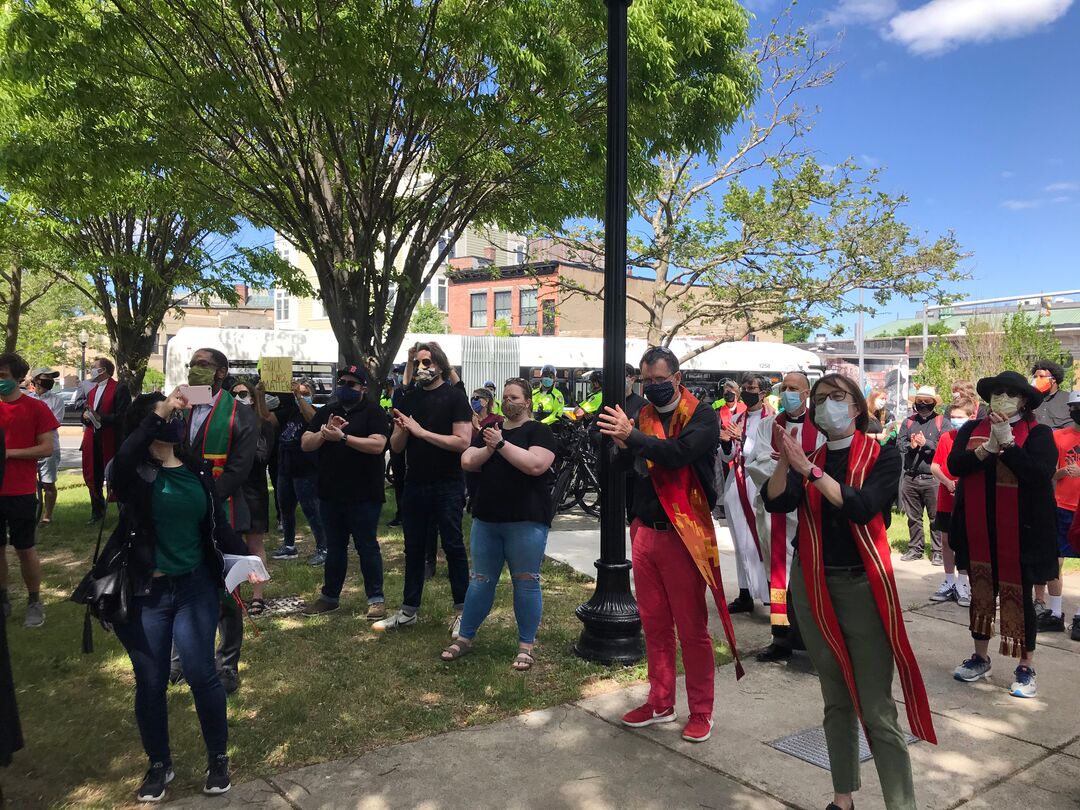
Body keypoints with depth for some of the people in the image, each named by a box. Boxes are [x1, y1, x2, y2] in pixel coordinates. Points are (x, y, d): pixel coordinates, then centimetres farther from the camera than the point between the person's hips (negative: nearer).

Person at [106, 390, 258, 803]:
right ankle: (159, 764, 30)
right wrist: (158, 414, -35)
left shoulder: (198, 468, 4)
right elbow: (120, 463, -34)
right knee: (150, 681, 9)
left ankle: (218, 758, 20)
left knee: (201, 672, 0)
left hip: (196, 586, 2)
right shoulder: (134, 471, -7)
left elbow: (218, 524, 7)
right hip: (145, 591, -2)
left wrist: (244, 559, -6)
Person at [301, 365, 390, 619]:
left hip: (364, 496, -5)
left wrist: (342, 437, -24)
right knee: (334, 548, 16)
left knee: (367, 547, 3)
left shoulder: (374, 413, -6)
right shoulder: (325, 412, 11)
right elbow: (305, 444, 4)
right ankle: (330, 597, 28)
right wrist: (324, 432, -15)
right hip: (330, 494, 5)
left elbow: (377, 445, -21)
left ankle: (376, 599, 13)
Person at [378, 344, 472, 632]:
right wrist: (402, 429, -13)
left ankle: (462, 611, 13)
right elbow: (396, 446, 9)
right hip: (415, 484, 5)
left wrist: (422, 432, -19)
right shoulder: (409, 398, 10)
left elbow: (463, 441, -16)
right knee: (414, 548, 12)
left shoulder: (454, 396, -6)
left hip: (447, 486, -5)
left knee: (453, 546, 3)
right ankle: (408, 611, 22)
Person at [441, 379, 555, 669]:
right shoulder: (488, 430, 13)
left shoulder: (539, 431, -3)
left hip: (526, 521, -5)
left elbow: (536, 465, -20)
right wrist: (489, 449, -12)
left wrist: (501, 444, -18)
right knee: (480, 580, 12)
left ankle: (526, 646, 13)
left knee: (526, 582, 2)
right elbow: (467, 463, 4)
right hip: (486, 520, 5)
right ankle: (464, 638, 23)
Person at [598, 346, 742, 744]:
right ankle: (661, 703, 28)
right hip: (645, 532, 6)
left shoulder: (702, 416, -7)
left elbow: (680, 452, -26)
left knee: (692, 628, 3)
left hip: (683, 535, -5)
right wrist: (622, 446, -7)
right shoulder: (643, 416, 10)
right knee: (654, 625, 14)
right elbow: (627, 467, 13)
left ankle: (701, 712, 18)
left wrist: (633, 436, -29)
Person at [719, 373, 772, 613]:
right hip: (736, 485, 6)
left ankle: (771, 591, 1)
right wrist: (726, 443, -4)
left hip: (760, 485, -6)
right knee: (742, 542, 10)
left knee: (763, 539, -8)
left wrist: (743, 439, -21)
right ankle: (745, 595, 17)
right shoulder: (736, 420, 14)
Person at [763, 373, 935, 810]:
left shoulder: (883, 456, -2)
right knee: (836, 701, 14)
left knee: (877, 708, -6)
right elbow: (775, 502, -10)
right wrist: (784, 458, -24)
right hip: (812, 585, 4)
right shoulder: (808, 458, 8)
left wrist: (809, 469, -25)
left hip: (862, 585, -4)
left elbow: (861, 506, -20)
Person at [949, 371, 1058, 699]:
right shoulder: (971, 429, 6)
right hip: (978, 531, 4)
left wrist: (1007, 442, -21)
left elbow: (1040, 473, -19)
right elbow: (954, 465, -7)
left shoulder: (1039, 434, -4)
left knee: (1018, 597, 4)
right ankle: (980, 657, 30)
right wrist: (988, 448, -19)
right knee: (980, 593, 14)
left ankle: (1025, 669, 18)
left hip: (1019, 533, -3)